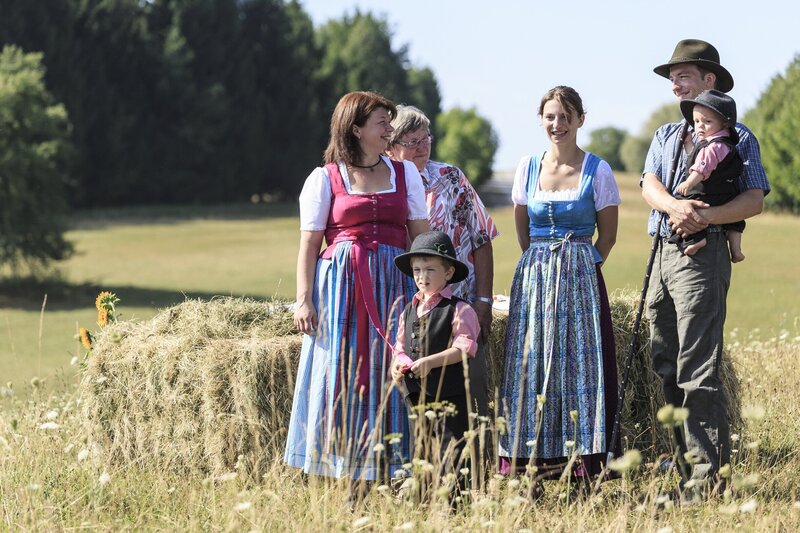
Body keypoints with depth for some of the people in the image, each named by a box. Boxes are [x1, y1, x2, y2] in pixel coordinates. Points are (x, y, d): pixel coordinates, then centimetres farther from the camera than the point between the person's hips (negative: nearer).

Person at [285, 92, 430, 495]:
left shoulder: (405, 173, 13)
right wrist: (304, 299, -7)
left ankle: (394, 475, 1)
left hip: (392, 286, 2)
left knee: (388, 379, -1)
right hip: (341, 287, -2)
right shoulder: (324, 179, 5)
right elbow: (309, 244, 2)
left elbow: (422, 236, 12)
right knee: (343, 381, -2)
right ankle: (349, 489, 0)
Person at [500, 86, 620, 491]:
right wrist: (541, 262, 9)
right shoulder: (528, 168, 8)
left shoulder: (597, 170, -1)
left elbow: (608, 233, 5)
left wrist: (578, 266, 3)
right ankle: (525, 460, 2)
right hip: (533, 277, 3)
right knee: (530, 363, -1)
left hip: (580, 279, -3)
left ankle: (584, 461, -4)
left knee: (580, 362, -6)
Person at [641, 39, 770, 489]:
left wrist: (704, 216, -23)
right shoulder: (665, 136, 21)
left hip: (703, 254, -7)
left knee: (697, 368, -12)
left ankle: (707, 473, -12)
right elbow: (649, 185, 3)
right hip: (662, 254, 7)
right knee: (665, 365, 9)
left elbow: (755, 200, -9)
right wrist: (674, 206, -19)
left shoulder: (737, 137, 2)